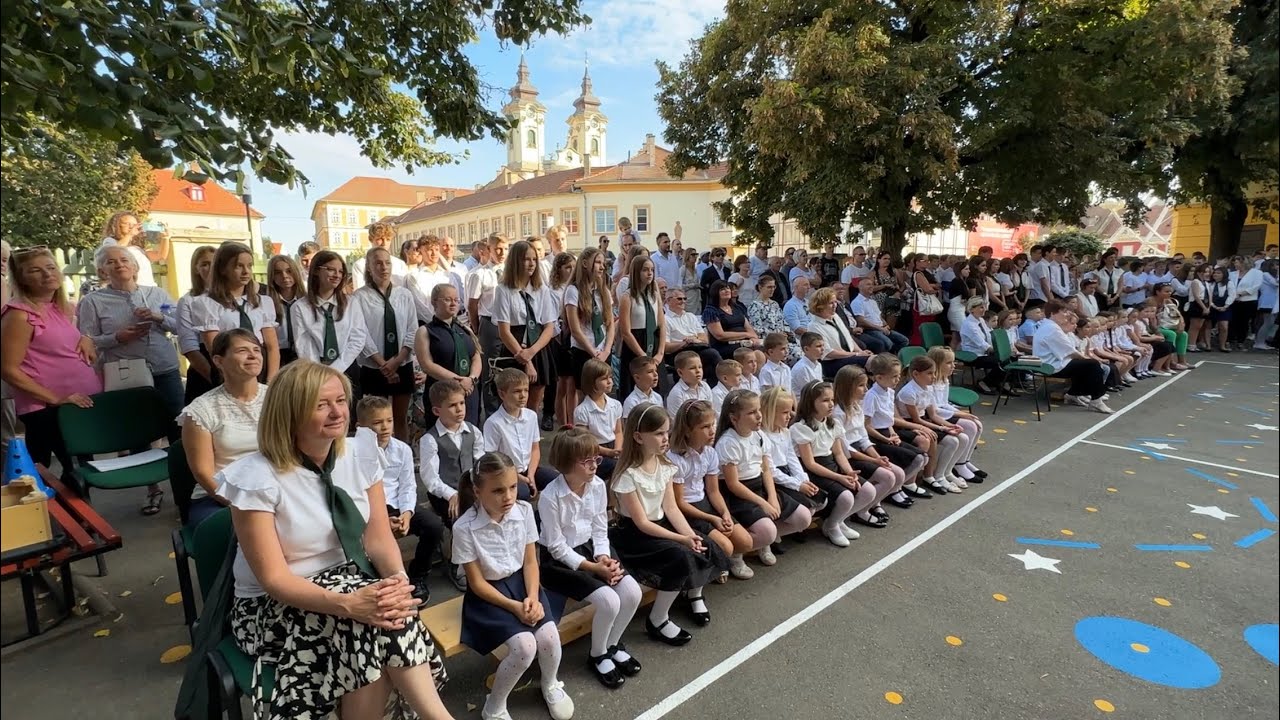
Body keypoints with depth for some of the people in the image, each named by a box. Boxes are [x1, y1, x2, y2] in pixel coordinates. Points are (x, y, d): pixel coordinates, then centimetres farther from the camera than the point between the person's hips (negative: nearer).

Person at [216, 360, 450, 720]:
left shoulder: (360, 452, -5)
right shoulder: (256, 477, -18)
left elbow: (379, 537, -5)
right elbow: (273, 578, -19)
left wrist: (399, 580, -26)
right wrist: (347, 604, -34)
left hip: (350, 582, 4)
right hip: (275, 606, -3)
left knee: (385, 611, -30)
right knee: (370, 621, -31)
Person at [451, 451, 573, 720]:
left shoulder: (524, 510, -11)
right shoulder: (464, 527, -22)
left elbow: (530, 561, -2)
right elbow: (477, 582, -14)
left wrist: (532, 598, -16)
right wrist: (514, 606, -19)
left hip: (521, 581, 4)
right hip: (488, 593, -3)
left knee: (549, 636, -17)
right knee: (525, 646, -24)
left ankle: (551, 686, 18)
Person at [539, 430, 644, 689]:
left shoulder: (598, 486, -8)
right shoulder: (550, 497, -25)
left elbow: (600, 530, 2)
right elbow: (557, 547, -19)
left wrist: (604, 558, -15)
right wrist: (594, 568, -20)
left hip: (588, 548, 6)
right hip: (557, 560, -6)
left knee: (632, 592, -13)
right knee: (609, 601, -23)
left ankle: (613, 644, 16)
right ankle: (598, 655, 8)